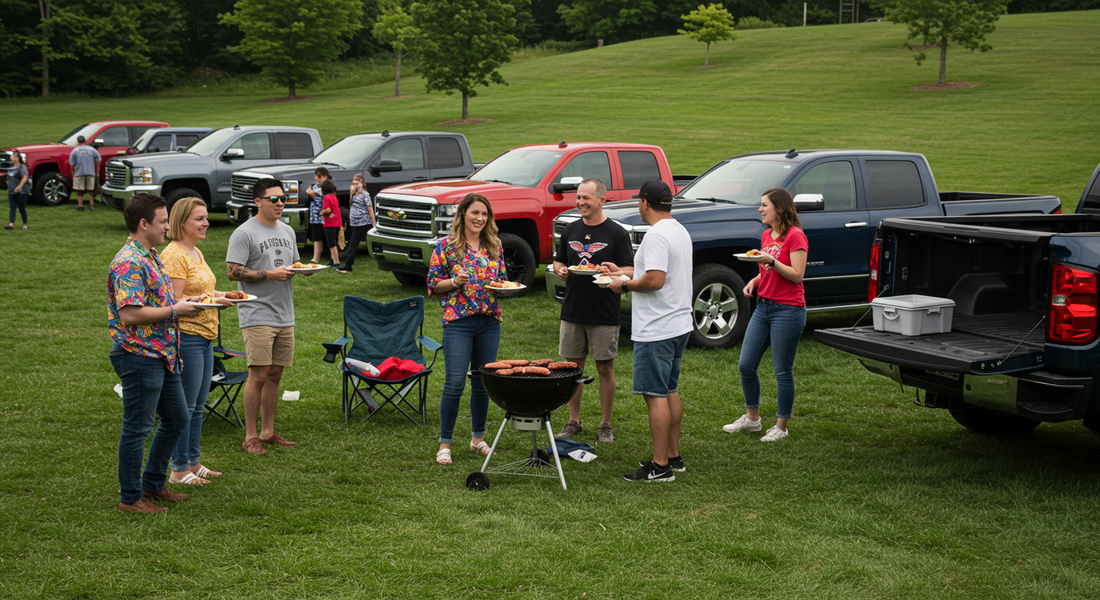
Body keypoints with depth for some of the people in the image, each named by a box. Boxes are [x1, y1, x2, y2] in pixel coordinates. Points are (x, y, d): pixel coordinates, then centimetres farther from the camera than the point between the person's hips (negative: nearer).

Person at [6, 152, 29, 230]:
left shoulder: (22, 167, -12)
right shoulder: (12, 167, 12)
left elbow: (25, 177, -29)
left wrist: (19, 186, -42)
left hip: (21, 193, -7)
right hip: (11, 193, 7)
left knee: (22, 209, 2)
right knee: (12, 208, -6)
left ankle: (25, 224, 16)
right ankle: (11, 224, -14)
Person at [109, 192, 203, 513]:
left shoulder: (151, 257, 14)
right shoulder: (129, 263, -19)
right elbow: (130, 314, -26)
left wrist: (183, 303, 10)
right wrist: (175, 310, -18)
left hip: (162, 354, 10)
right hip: (139, 357, -10)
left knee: (177, 417, 18)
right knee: (137, 428, 1)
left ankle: (153, 483, 30)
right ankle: (130, 498, 13)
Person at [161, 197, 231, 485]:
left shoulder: (196, 253, 16)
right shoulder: (173, 255, -14)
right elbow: (175, 302, -19)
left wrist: (219, 294, 10)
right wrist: (213, 302, -21)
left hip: (204, 336, 10)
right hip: (186, 336, -10)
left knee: (198, 406, 15)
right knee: (184, 407, -2)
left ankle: (193, 463, 24)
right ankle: (179, 470, 6)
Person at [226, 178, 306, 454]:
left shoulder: (288, 231, 16)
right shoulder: (244, 233, -8)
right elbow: (233, 271, -13)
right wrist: (270, 274, -19)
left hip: (285, 315, 7)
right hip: (257, 315, -7)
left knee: (275, 374, 10)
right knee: (259, 375, -8)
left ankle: (267, 431, 19)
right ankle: (251, 437, 0)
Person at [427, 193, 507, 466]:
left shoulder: (495, 247, 10)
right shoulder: (446, 246, -2)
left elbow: (503, 278, 19)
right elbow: (433, 284, 0)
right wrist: (455, 282, -16)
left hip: (489, 322, 4)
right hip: (458, 322, -4)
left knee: (483, 383, 11)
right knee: (455, 383, -8)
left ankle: (478, 438, 26)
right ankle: (445, 443, 2)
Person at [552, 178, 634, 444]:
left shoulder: (616, 233, -4)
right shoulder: (571, 230, 9)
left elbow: (631, 271, -4)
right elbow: (558, 262, 18)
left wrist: (617, 272, -25)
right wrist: (560, 270, -5)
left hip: (604, 314, -4)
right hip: (572, 311, 4)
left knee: (605, 368, 3)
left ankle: (605, 425, 13)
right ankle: (573, 421, 21)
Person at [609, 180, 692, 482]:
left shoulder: (656, 235, -18)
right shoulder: (680, 231, 14)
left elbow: (655, 280, -27)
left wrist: (625, 285, -11)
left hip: (656, 330, -10)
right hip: (679, 325, 10)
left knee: (656, 395, -6)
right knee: (669, 391, 17)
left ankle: (660, 466, -4)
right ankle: (673, 456, 24)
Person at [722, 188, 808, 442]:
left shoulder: (795, 236, -10)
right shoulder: (766, 235, 14)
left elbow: (797, 275, -15)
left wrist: (771, 261, -25)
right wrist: (755, 280, 4)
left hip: (788, 310, -8)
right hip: (763, 307, 8)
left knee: (783, 371, -1)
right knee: (746, 365, 8)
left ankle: (781, 426, 10)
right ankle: (752, 417, 24)